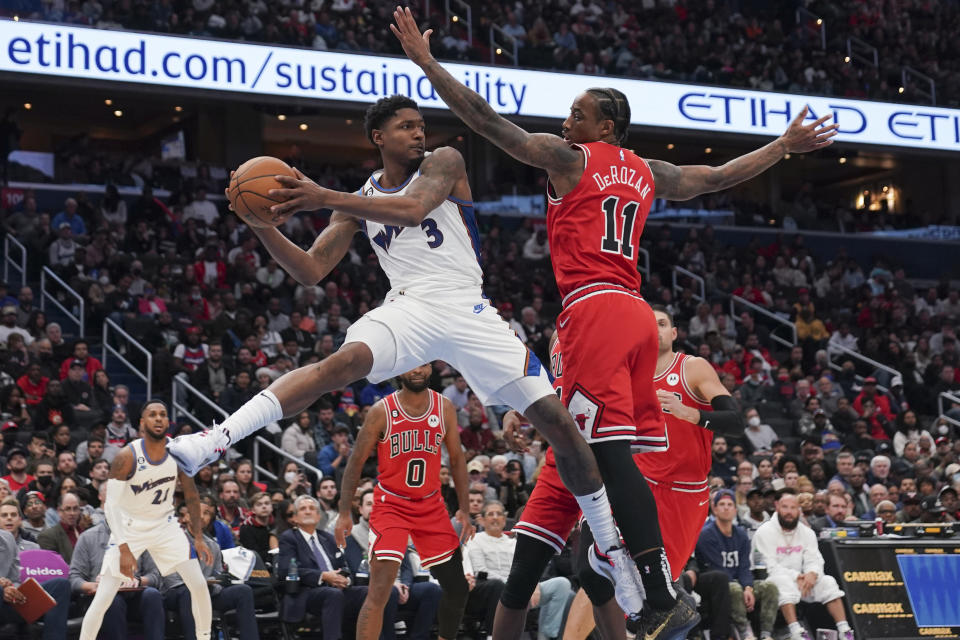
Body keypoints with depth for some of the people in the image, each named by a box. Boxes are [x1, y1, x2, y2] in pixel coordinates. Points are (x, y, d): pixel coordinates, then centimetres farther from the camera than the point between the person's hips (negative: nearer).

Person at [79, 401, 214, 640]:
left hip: (165, 524, 3)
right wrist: (124, 549, -29)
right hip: (129, 528, -3)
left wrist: (198, 537, 0)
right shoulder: (127, 457, -24)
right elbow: (110, 505, -23)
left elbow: (191, 496, 3)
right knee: (103, 598, -10)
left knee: (199, 586, -4)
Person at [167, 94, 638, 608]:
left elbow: (413, 208, -21)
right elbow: (310, 271, 8)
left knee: (556, 420, -7)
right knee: (345, 360, -31)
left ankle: (611, 546, 9)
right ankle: (210, 443, -45)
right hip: (409, 309, 1)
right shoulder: (358, 202, 12)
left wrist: (324, 199, -27)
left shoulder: (444, 163, 1)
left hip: (467, 310, -1)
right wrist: (263, 225, -8)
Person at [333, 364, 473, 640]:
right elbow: (356, 462, -3)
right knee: (380, 590, -17)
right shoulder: (382, 411, -9)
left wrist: (464, 509, 3)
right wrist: (344, 512, -8)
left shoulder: (445, 408, 1)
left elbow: (456, 459, 9)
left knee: (457, 588, 7)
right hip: (391, 504, -4)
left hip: (431, 505, 4)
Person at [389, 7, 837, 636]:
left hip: (594, 308, -8)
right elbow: (721, 176, 33)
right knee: (612, 453, 9)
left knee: (610, 451, -15)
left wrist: (426, 61, 1)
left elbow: (489, 121, -3)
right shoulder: (648, 173, 21)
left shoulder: (569, 158, 3)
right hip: (635, 313, 8)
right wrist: (787, 145, 47)